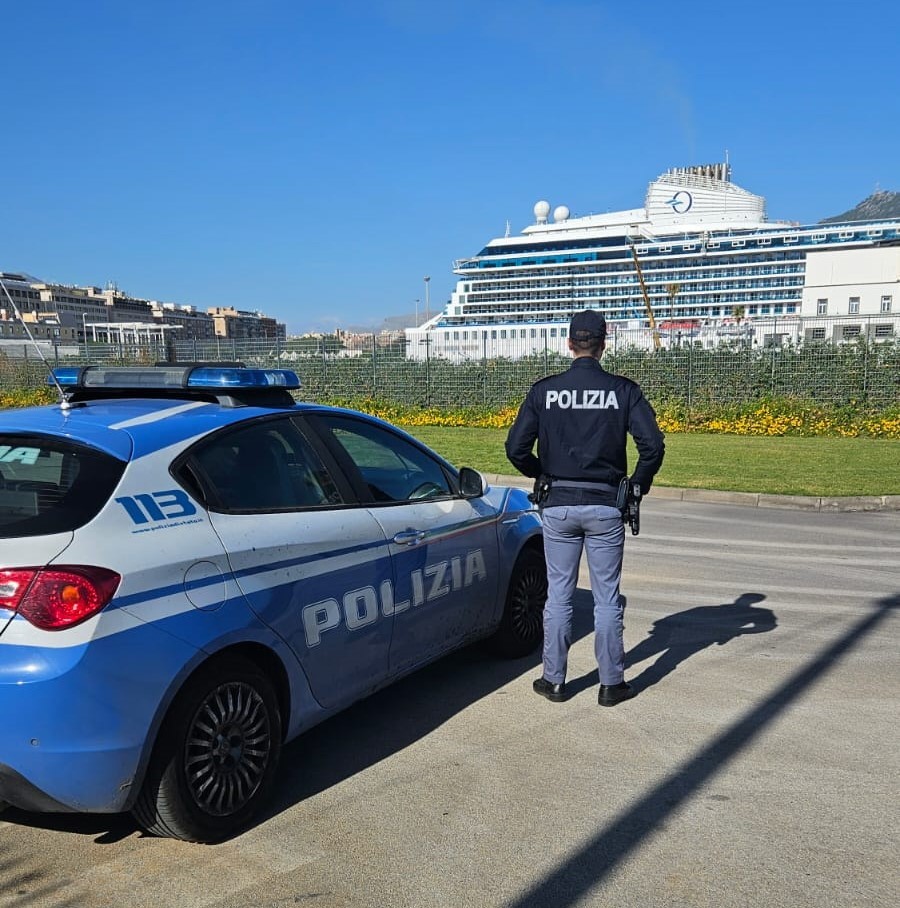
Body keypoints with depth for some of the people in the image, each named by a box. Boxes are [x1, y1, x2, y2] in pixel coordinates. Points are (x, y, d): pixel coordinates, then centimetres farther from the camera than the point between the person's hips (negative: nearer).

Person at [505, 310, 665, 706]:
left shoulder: (544, 390, -2)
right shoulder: (623, 390, -4)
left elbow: (516, 448, -4)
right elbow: (652, 445, -11)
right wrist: (638, 485, 6)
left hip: (558, 505, 1)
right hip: (605, 506, -1)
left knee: (558, 595, 11)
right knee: (606, 598, 9)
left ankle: (554, 680, 19)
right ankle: (611, 683, 18)